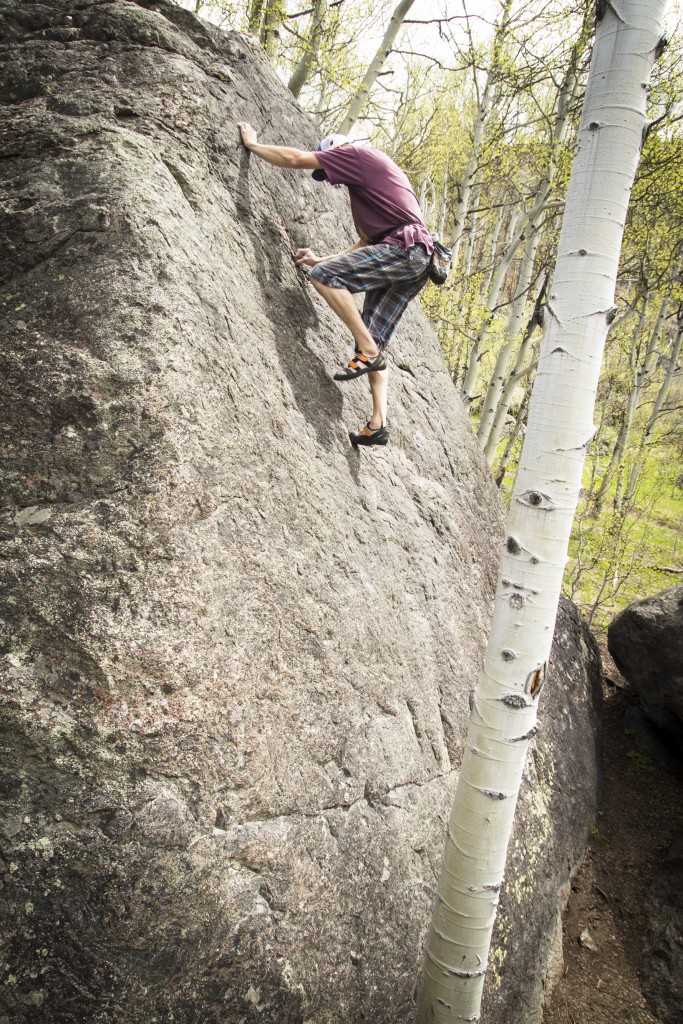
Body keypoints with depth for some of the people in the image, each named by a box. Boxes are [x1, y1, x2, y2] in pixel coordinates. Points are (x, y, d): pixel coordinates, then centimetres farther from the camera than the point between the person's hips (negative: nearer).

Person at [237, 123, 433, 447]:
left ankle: (369, 352, -16)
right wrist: (322, 259, 30)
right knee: (372, 339, 4)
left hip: (405, 247, -10)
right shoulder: (370, 177, 33)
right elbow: (368, 242, 31)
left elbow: (296, 159, 1)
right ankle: (378, 423, -3)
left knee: (322, 276, -16)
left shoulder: (357, 153, 6)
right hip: (416, 261, 10)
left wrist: (252, 144, 15)